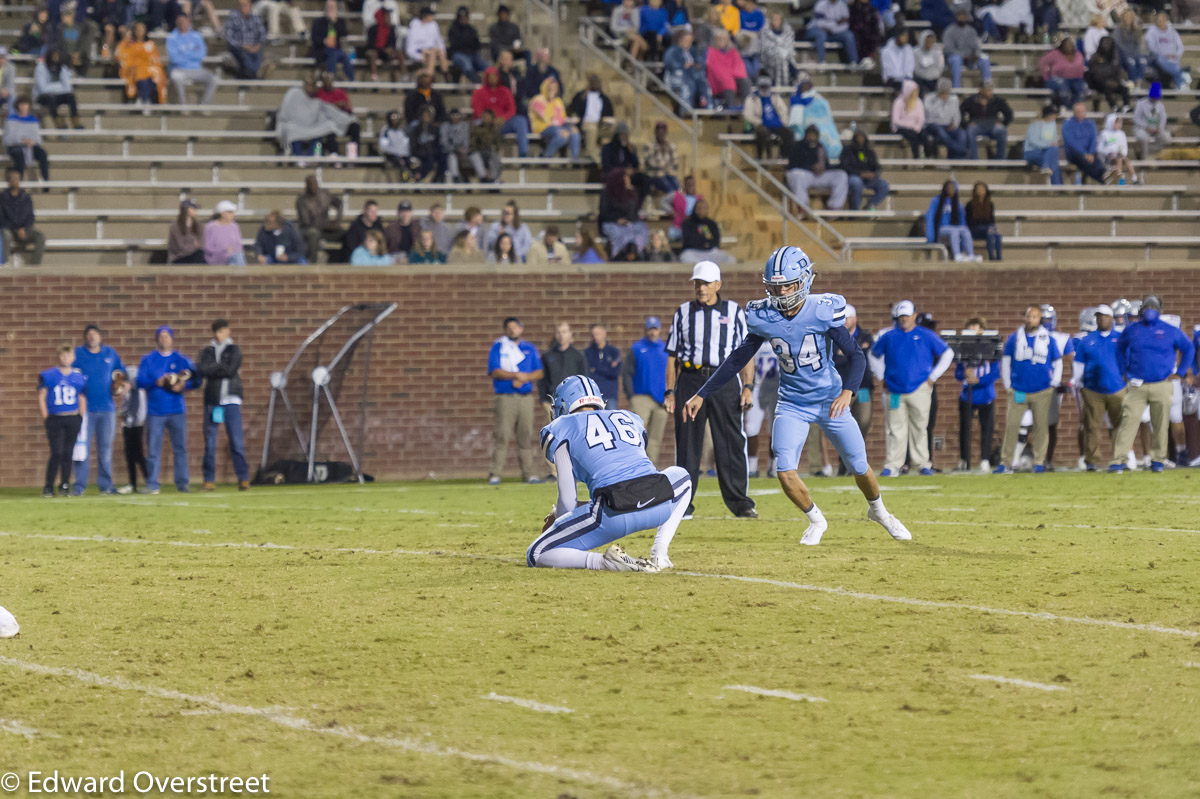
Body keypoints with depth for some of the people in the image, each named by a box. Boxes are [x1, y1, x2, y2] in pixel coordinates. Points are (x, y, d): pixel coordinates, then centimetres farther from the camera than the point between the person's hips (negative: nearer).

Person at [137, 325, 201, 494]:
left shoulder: (182, 359, 8)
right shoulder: (148, 359, 7)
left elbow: (197, 380, 5)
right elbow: (140, 381, -2)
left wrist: (184, 385, -14)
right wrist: (157, 382, -17)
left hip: (177, 410, 1)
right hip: (155, 412, -1)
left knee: (180, 448, 0)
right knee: (153, 450, -3)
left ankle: (182, 483, 5)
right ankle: (151, 485, 0)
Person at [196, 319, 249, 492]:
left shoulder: (234, 350, 7)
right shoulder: (207, 351, 14)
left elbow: (231, 370, -9)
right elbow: (200, 370, -3)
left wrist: (211, 370, -6)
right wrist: (221, 369, -11)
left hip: (231, 400, -3)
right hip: (212, 400, 3)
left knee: (236, 442, -7)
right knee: (209, 443, 1)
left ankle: (243, 479, -5)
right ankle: (209, 481, 4)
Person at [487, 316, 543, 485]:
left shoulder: (530, 349, 15)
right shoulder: (497, 348, 5)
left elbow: (538, 373, 9)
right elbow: (494, 371, -6)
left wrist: (524, 379, -9)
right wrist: (516, 375, -15)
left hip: (526, 397, 3)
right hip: (505, 397, -3)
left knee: (526, 436, 3)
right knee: (502, 436, -10)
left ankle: (528, 473, 6)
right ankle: (495, 474, -10)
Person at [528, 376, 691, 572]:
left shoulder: (561, 428, 17)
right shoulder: (630, 419, 31)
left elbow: (568, 502, 10)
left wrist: (558, 516, 35)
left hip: (615, 515, -4)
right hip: (660, 505, 4)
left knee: (536, 555, 9)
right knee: (680, 476, 41)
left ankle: (608, 562, -12)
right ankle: (659, 555, 20)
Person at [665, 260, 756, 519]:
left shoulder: (734, 311, 9)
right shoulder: (683, 313, 12)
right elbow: (673, 356, 13)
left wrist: (747, 386, -3)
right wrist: (670, 392, 6)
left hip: (724, 380, -1)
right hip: (690, 379, 1)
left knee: (731, 444, -4)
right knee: (687, 444, 1)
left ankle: (739, 503, 0)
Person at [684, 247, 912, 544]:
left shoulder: (823, 311, -18)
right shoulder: (764, 318, -11)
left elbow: (856, 355, -14)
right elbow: (738, 359, 2)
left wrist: (847, 391, -31)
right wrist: (701, 395, 2)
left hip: (830, 399, -1)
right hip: (792, 405, 1)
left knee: (860, 467, 7)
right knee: (785, 472, -13)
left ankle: (878, 510, 40)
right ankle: (816, 520, 15)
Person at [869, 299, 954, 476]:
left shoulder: (926, 336, 4)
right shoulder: (888, 336, 8)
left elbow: (947, 354, 10)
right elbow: (874, 355, 23)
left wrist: (932, 377, 5)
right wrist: (881, 377, 13)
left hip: (919, 389, -1)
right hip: (894, 391, 1)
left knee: (919, 428, 1)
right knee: (896, 430, -2)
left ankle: (923, 464, 7)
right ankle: (892, 465, -3)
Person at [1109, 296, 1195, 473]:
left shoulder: (1170, 331, 2)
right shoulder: (1131, 330, 7)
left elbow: (1189, 349, 12)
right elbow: (1120, 349, 25)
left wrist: (1180, 372, 6)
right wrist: (1124, 371, 15)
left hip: (1162, 386, 0)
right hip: (1137, 385, 0)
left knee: (1161, 425, 3)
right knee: (1128, 421, -9)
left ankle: (1157, 460, 15)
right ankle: (1118, 461, -12)